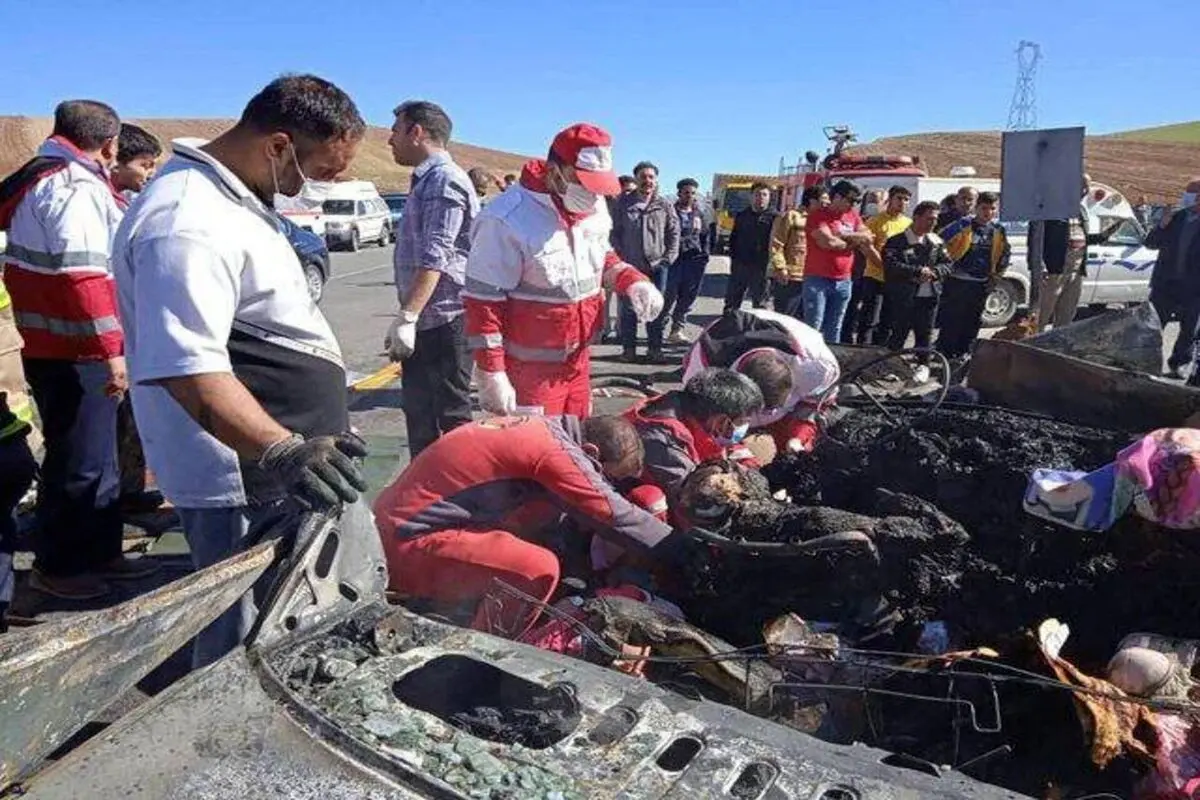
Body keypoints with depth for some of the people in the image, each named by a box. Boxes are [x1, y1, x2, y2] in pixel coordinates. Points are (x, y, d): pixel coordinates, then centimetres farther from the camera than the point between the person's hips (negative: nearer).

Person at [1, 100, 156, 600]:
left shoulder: (40, 177, 15)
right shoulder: (76, 187, -16)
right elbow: (83, 276, -25)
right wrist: (111, 350, -25)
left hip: (53, 347, 10)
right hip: (75, 353, -10)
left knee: (98, 456, 18)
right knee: (79, 462, 1)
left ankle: (100, 552, 29)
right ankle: (57, 566, 14)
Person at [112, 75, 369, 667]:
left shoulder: (232, 198, 12)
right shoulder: (188, 225, -23)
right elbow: (187, 368, -31)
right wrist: (280, 451, -41)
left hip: (276, 469, 11)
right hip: (245, 486, -11)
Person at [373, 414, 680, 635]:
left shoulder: (543, 430, 9)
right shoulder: (556, 451, -18)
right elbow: (614, 514, -13)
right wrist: (677, 548, -2)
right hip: (410, 541, -10)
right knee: (539, 569, -24)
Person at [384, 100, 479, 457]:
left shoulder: (444, 179, -12)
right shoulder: (426, 180, 19)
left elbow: (434, 258, -22)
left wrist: (406, 317, -25)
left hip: (444, 320, -10)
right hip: (424, 321, 10)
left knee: (450, 414, -2)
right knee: (419, 411, 16)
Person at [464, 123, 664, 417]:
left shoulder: (594, 208, 2)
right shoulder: (508, 220, -21)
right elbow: (482, 302, -18)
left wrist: (633, 281, -2)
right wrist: (491, 374, -19)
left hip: (578, 363, 7)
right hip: (530, 372, -7)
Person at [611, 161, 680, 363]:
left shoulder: (665, 205, 3)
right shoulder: (624, 203, 1)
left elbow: (674, 233, 6)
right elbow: (615, 232, 3)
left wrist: (669, 258, -1)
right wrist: (621, 256, -5)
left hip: (657, 265, 1)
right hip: (630, 265, -1)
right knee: (628, 309, 5)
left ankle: (655, 349, 16)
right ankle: (628, 348, 16)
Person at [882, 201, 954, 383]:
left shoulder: (936, 242, 10)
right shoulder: (896, 241, -7)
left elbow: (948, 264, 12)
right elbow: (891, 266, -18)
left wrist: (934, 272, -9)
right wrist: (918, 271, -18)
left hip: (929, 296, 4)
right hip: (903, 297, -4)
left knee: (924, 334, 10)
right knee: (898, 333, 3)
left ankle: (923, 365, 23)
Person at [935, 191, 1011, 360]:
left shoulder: (998, 229, 6)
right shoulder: (963, 224, -11)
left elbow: (1005, 252, 22)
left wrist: (999, 272, 18)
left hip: (981, 283, 5)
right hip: (957, 281, -5)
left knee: (973, 321, 11)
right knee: (951, 320, -4)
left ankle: (962, 355, 22)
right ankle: (943, 356, 3)